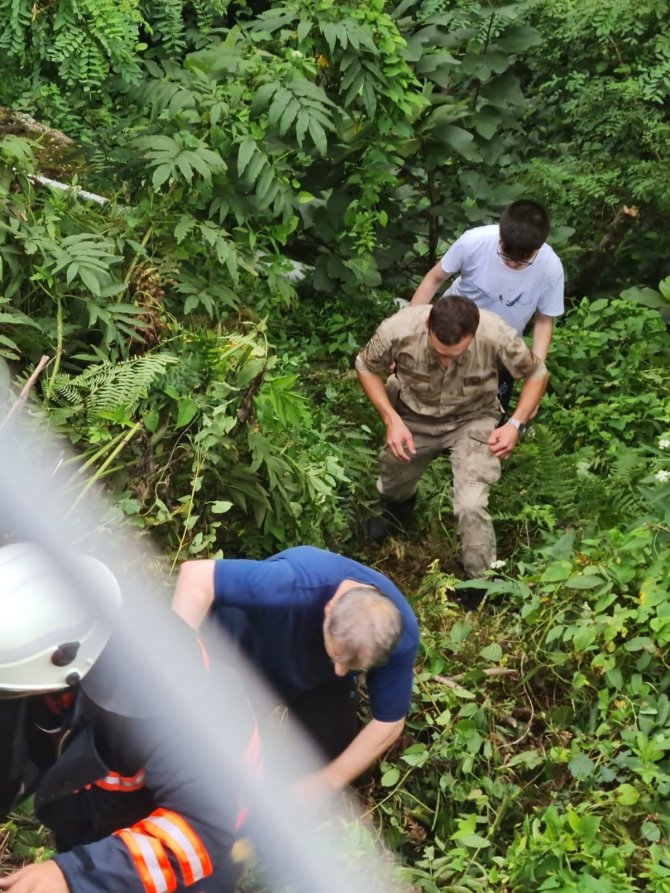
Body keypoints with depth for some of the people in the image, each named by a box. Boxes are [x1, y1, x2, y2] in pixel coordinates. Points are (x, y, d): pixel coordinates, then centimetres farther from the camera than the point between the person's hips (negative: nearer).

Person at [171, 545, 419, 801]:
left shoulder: (401, 636, -33)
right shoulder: (296, 584, -47)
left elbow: (388, 723, -18)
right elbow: (196, 576, -48)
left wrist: (329, 781, -18)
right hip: (247, 641, -2)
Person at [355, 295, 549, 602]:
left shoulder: (496, 334, -32)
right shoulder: (398, 329, -32)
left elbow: (536, 373, -10)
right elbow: (366, 366, -9)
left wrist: (515, 424, -21)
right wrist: (392, 420, -19)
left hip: (472, 421, -2)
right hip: (414, 418, 2)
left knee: (470, 506, -19)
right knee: (393, 485, 22)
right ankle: (398, 506, 61)